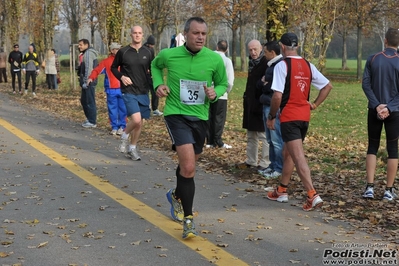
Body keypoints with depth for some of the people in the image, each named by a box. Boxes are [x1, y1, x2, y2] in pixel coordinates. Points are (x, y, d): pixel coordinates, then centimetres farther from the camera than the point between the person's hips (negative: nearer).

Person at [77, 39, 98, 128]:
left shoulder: (88, 53, -13)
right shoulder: (85, 54, 20)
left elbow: (89, 68, -20)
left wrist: (85, 82, -21)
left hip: (89, 82, -11)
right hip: (87, 82, 11)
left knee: (90, 102, -6)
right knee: (84, 101, 17)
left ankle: (92, 122, -1)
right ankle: (89, 119, 26)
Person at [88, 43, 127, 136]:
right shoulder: (106, 61, 3)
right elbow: (97, 70, -2)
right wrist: (91, 78, -18)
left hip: (122, 89, 1)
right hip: (111, 90, -1)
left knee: (122, 109, 2)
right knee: (112, 109, 4)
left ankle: (122, 126, 12)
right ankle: (114, 127, 12)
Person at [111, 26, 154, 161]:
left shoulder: (148, 52, 2)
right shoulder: (123, 52, -3)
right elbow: (113, 67, 9)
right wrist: (121, 77, -8)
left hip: (143, 92, 3)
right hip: (128, 91, -3)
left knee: (140, 123, 9)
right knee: (136, 119, -20)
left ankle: (132, 148, 26)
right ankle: (124, 136, 9)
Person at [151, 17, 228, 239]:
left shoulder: (215, 59, -7)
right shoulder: (169, 54, -8)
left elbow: (223, 84, 9)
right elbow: (156, 65, 16)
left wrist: (215, 92, -14)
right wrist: (158, 84, -2)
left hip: (200, 117, 4)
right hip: (176, 114, -3)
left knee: (187, 165, 21)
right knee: (188, 167, -19)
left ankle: (176, 195, 52)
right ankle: (188, 218, -5)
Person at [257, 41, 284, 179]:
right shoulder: (270, 65, 18)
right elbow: (260, 85, 18)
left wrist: (266, 85, -4)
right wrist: (262, 82, -4)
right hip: (267, 106, 10)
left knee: (277, 140, -5)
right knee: (270, 140, 15)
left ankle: (279, 168, 1)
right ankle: (273, 165, 23)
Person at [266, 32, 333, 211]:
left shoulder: (282, 65, -11)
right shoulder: (308, 66, 8)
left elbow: (277, 96, -17)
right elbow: (328, 86, 11)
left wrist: (271, 116, -5)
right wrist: (314, 105, 14)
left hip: (289, 117, -7)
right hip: (304, 116, 7)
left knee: (298, 157, -8)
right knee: (288, 153, 20)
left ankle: (312, 195, -16)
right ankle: (281, 191, 29)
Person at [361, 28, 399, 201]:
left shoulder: (373, 59, -1)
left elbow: (365, 84, -6)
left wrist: (377, 105, -9)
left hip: (374, 110, 1)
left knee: (372, 147, 11)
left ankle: (370, 187, 3)